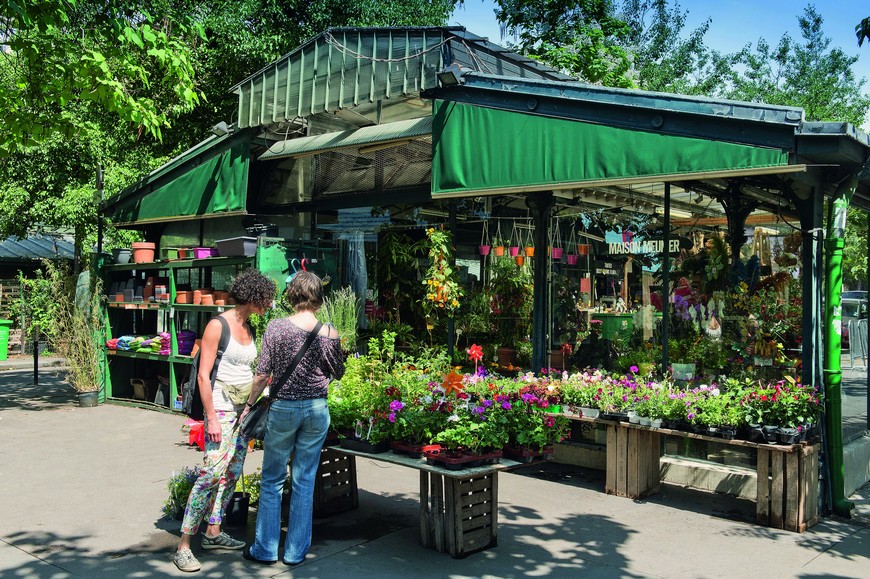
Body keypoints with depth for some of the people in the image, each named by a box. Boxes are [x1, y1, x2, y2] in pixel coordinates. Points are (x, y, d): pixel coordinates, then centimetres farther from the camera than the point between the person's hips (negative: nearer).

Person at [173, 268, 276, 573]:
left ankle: (213, 532, 24)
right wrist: (212, 418, -17)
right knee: (212, 472, -13)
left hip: (244, 407, 8)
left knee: (232, 472, 11)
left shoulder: (249, 329, 11)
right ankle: (183, 546, -6)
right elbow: (203, 376, -14)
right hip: (221, 406, -8)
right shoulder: (218, 325, -12)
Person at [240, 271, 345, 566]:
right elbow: (338, 373, 7)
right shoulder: (330, 333, -5)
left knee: (272, 480, 13)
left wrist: (249, 405, 5)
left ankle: (265, 548, 21)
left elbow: (262, 374, -8)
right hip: (317, 409, 2)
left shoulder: (276, 327, -9)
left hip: (283, 408, -1)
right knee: (305, 480, 11)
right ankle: (296, 551, 19)